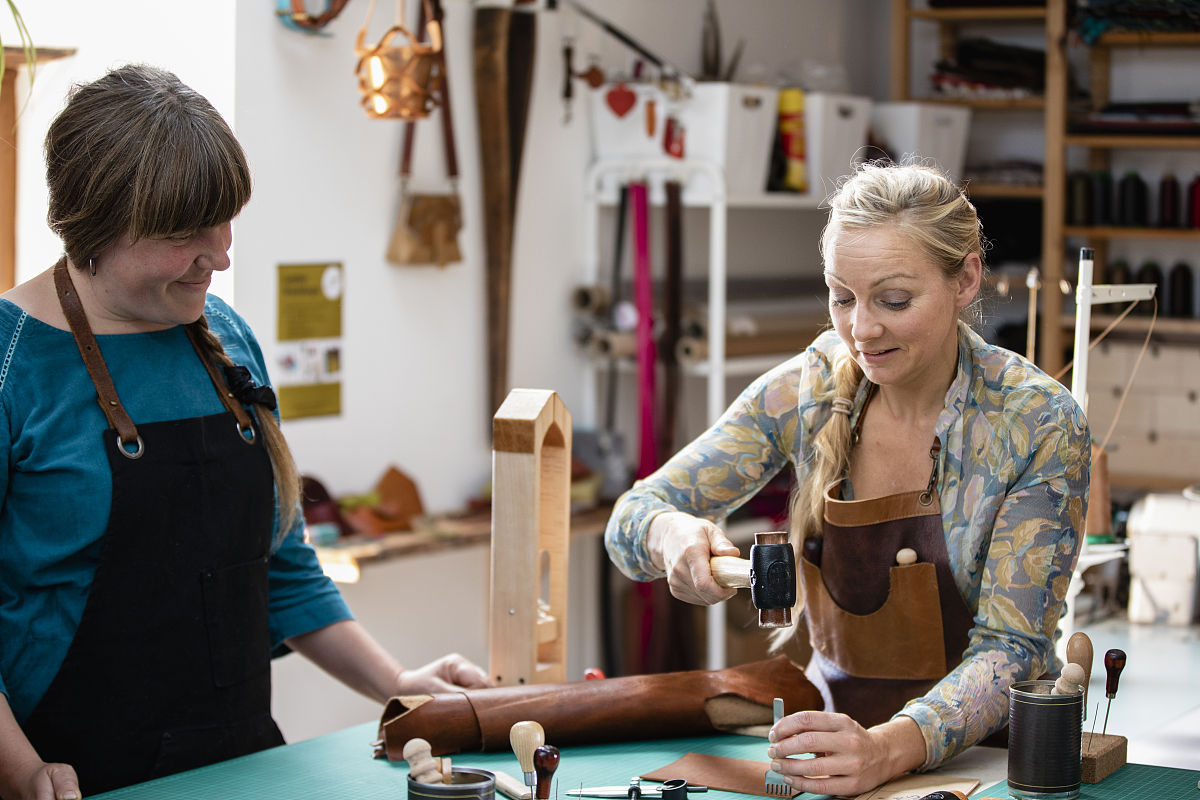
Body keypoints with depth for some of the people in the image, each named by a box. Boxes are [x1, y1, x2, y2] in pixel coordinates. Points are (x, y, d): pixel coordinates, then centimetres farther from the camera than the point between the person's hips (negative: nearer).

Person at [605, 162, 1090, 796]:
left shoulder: (1038, 426, -10)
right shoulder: (809, 389, -1)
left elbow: (1010, 649, -14)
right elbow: (632, 517, 2)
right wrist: (672, 535, -23)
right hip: (833, 720, 3)